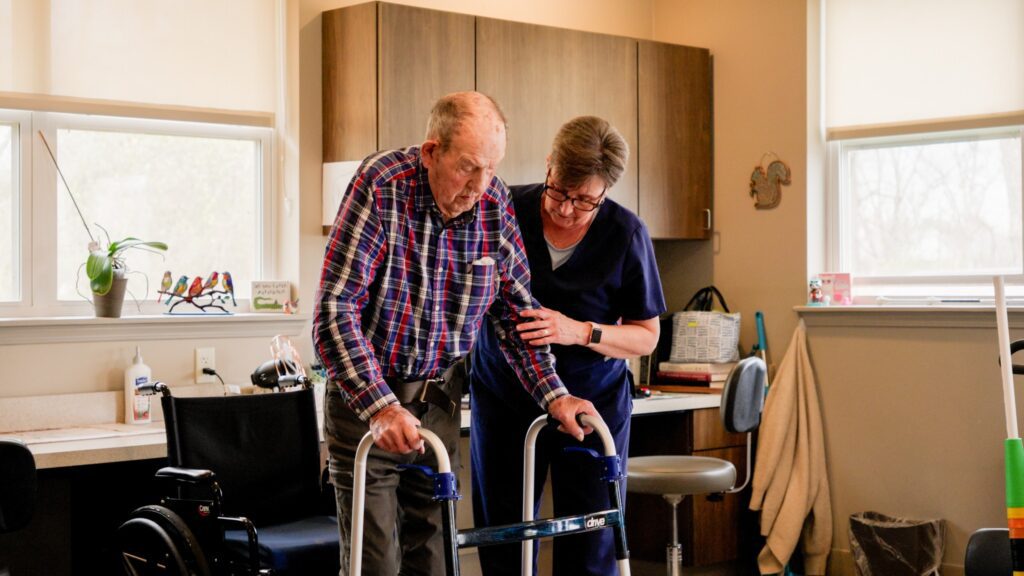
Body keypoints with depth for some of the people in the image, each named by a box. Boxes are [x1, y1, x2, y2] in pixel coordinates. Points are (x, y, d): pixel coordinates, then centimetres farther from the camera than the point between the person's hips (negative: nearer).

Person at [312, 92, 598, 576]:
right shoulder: (381, 186, -19)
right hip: (367, 395, -4)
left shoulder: (494, 203, -5)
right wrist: (380, 407, -34)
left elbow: (517, 308, 6)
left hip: (439, 399, 4)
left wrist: (553, 395, -3)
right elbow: (334, 309, -25)